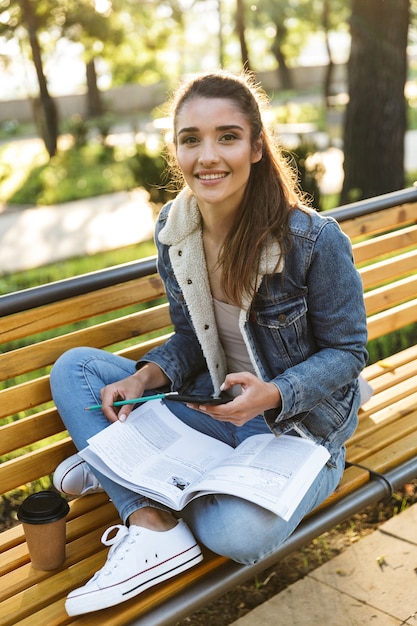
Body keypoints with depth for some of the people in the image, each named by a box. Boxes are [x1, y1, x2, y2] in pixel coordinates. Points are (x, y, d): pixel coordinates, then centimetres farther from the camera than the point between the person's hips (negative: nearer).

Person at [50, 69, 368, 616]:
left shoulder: (315, 241, -22)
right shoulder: (172, 230, -5)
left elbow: (346, 351, -11)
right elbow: (190, 340, 6)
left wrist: (272, 395, -29)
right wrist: (146, 378, -16)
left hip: (299, 420, -5)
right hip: (213, 401, 6)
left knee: (237, 532, -34)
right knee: (73, 368, -7)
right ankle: (152, 527, -22)